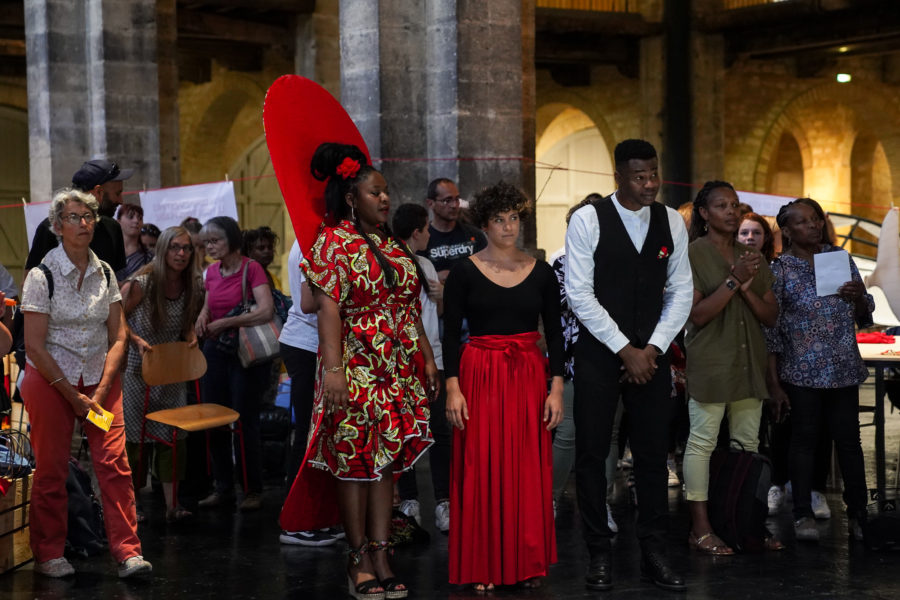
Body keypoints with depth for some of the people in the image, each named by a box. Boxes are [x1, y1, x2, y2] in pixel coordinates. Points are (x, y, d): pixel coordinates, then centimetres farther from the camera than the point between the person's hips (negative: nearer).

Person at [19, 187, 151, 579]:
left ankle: (127, 552, -2)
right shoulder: (41, 276, -8)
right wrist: (74, 396, -11)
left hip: (100, 380, 3)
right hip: (49, 381, -3)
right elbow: (35, 346, -11)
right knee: (51, 471, 2)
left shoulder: (105, 273, 5)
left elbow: (118, 337, 5)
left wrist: (101, 391, -7)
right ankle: (48, 555, 16)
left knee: (114, 462, -6)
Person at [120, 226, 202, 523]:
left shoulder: (190, 289, 0)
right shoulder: (142, 284, -16)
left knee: (173, 436, -1)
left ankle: (171, 504, 1)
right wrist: (138, 340, -23)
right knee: (135, 436, 0)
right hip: (137, 368, -5)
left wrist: (191, 337, -4)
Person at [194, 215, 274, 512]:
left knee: (245, 421, -3)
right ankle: (223, 487, 18)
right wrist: (203, 316, -2)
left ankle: (253, 490, 8)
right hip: (215, 351, 6)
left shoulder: (251, 268, -12)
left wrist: (224, 322, -19)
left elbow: (265, 311, -23)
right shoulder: (211, 272, 7)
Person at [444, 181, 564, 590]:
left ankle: (527, 563, 15)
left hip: (529, 377, 2)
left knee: (528, 469, 3)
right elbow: (451, 334, -2)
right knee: (482, 468, -1)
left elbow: (554, 333, 6)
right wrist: (453, 389, -11)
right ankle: (482, 566, 9)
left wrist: (556, 388, -2)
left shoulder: (540, 272, 5)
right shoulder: (465, 272, -1)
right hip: (480, 376, -2)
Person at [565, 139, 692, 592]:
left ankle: (654, 553, 14)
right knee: (592, 453, 1)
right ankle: (598, 554, 11)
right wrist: (624, 350, -12)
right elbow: (579, 294, -11)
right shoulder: (588, 220, -8)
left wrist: (652, 348, -5)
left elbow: (681, 291, 6)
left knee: (653, 453, 5)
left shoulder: (671, 222, 4)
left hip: (651, 354, 3)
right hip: (598, 353, -3)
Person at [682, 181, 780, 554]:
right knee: (702, 442, -5)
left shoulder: (752, 257, 12)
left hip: (749, 362, 6)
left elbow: (771, 316, 8)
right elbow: (697, 314, -12)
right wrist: (733, 281, -19)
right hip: (710, 362, -6)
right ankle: (700, 530, 0)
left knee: (747, 444, 9)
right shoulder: (692, 254, -5)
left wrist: (747, 288, -10)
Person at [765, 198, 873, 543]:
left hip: (844, 369, 3)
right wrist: (773, 384, -5)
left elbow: (863, 318, 13)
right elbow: (769, 331, -3)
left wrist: (859, 298, -10)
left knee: (848, 439, 5)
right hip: (801, 371, -2)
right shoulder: (780, 269, -3)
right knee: (804, 439, 4)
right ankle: (803, 515, 14)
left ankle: (858, 514, 15)